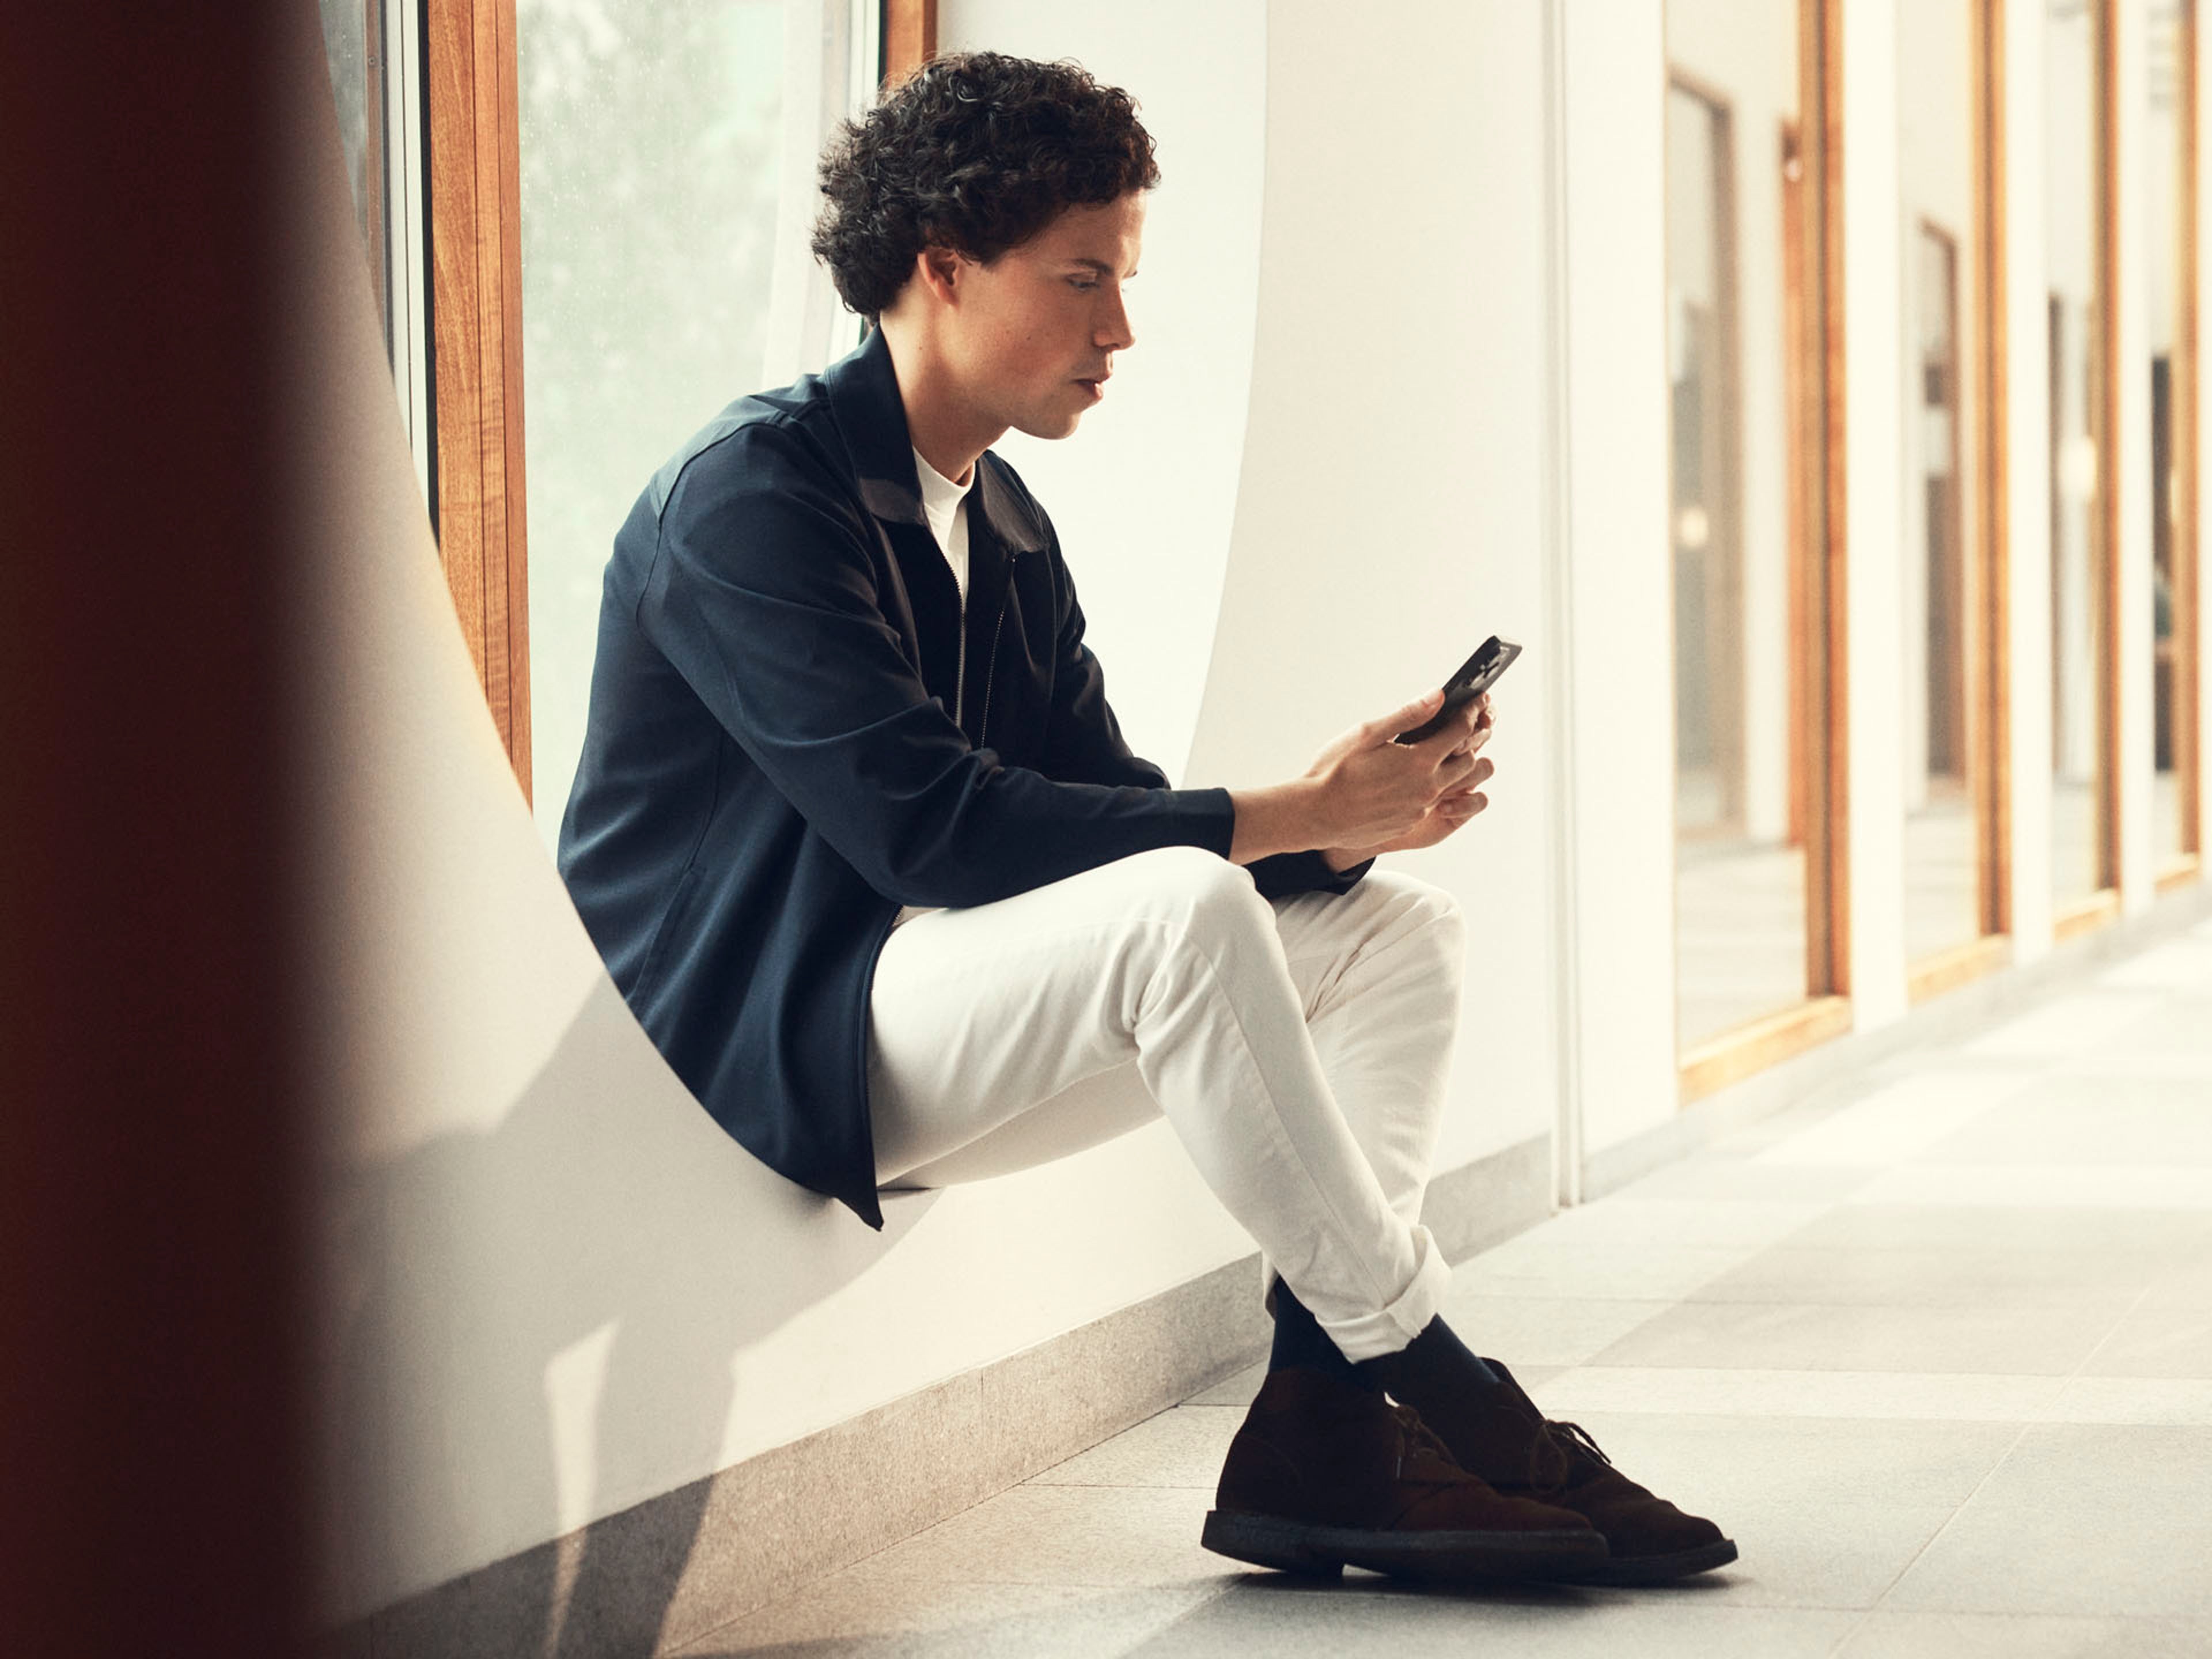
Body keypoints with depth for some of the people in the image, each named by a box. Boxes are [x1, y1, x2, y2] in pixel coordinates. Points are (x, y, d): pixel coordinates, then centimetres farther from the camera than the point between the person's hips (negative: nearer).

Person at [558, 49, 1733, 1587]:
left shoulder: (1007, 531, 15)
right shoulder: (751, 491, -14)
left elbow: (1101, 805, 10)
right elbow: (924, 823, -24)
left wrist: (1345, 823, -10)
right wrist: (1286, 813, -21)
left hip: (931, 1013, 10)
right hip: (764, 1044, -10)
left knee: (1401, 927, 2)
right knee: (1183, 910, -33)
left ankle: (1316, 1428, -13)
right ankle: (1432, 1389, -22)